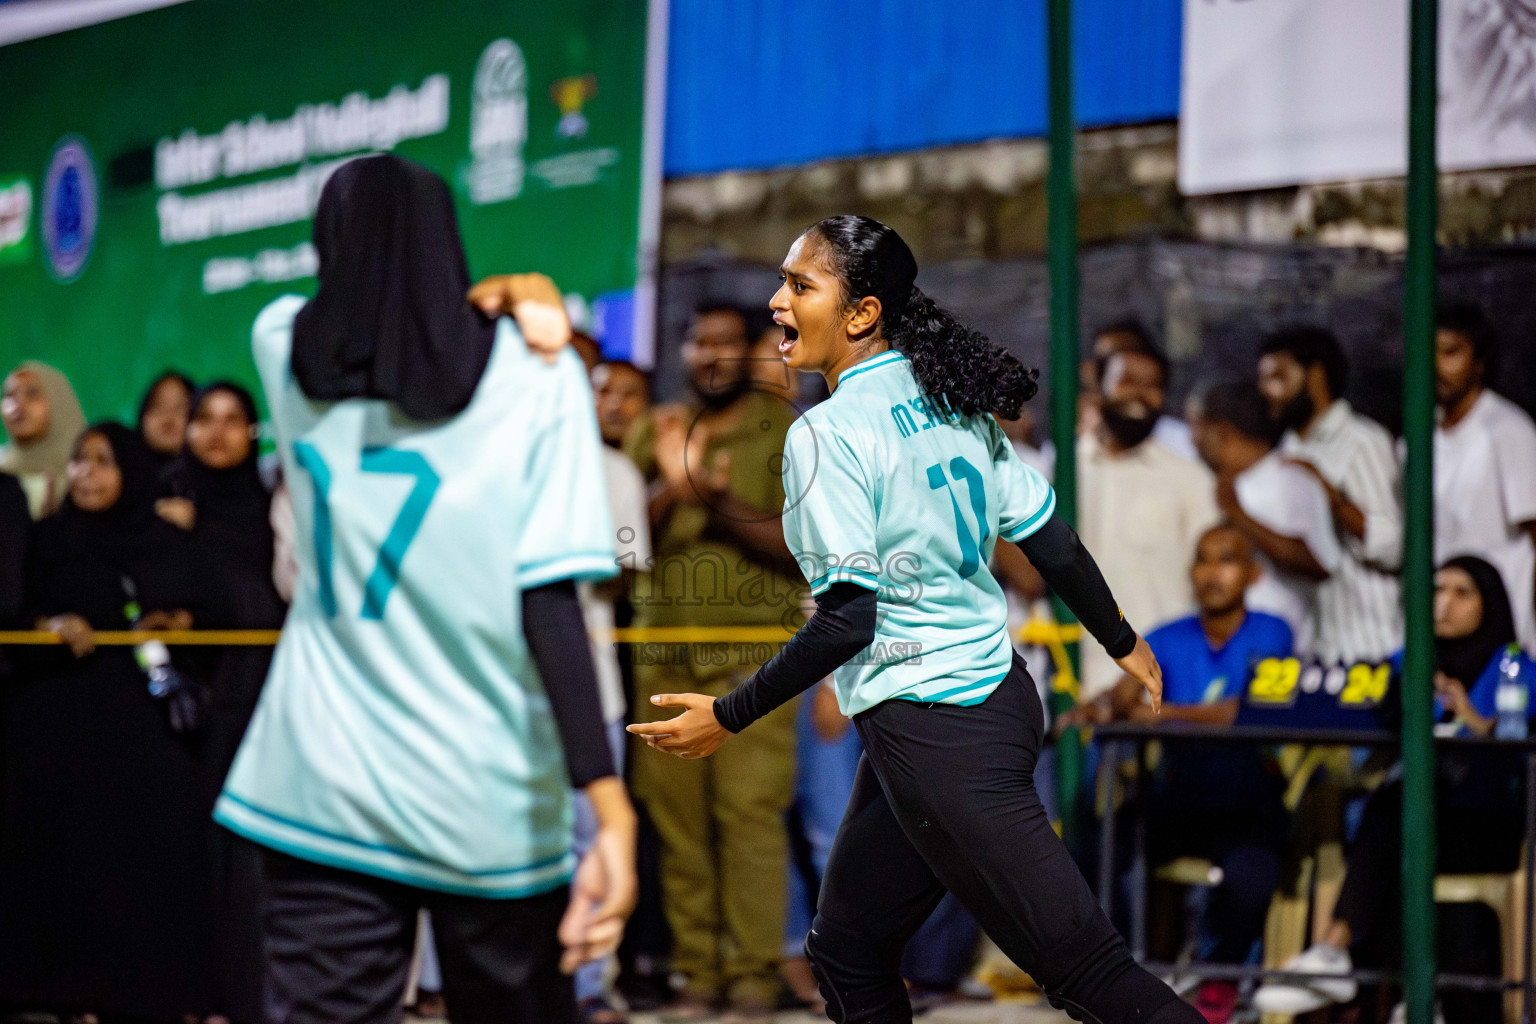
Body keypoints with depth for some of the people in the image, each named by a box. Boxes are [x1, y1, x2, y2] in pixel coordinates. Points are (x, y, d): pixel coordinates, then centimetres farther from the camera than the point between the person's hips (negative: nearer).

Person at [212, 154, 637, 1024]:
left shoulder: (284, 347, 5)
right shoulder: (534, 371, -4)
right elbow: (548, 599, -12)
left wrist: (486, 298, 9)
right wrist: (610, 804, -16)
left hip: (320, 785, 2)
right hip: (489, 805, -1)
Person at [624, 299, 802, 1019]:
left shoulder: (784, 433, 6)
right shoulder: (652, 433, 16)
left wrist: (720, 504, -12)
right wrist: (671, 489, -9)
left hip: (753, 655, -3)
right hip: (665, 656, 3)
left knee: (751, 811, -11)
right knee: (677, 818, -1)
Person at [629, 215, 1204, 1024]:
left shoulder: (827, 433, -16)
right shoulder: (946, 401, 8)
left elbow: (846, 620, -20)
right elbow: (1051, 541, 10)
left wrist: (729, 717, -11)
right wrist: (1124, 644, 25)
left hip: (933, 735, -9)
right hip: (1001, 697, 9)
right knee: (846, 951, 16)